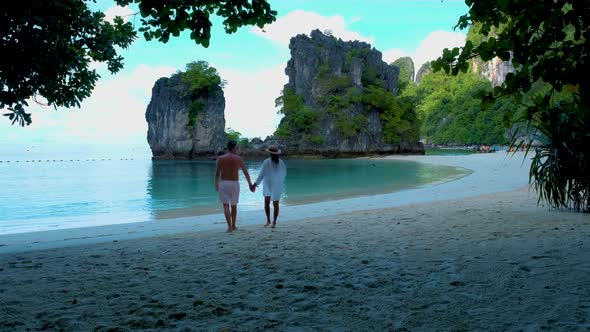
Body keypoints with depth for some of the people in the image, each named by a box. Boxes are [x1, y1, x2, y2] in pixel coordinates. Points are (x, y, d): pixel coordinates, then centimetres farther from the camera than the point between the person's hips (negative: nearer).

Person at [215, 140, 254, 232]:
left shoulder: (220, 158, -1)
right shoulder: (238, 158, -2)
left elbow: (217, 174, 4)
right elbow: (246, 172, 3)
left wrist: (216, 184, 17)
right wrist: (250, 184, 12)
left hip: (223, 184, -1)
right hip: (235, 184, 1)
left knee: (226, 206, -1)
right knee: (234, 205, 16)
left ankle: (230, 226, -15)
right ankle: (233, 226, 27)